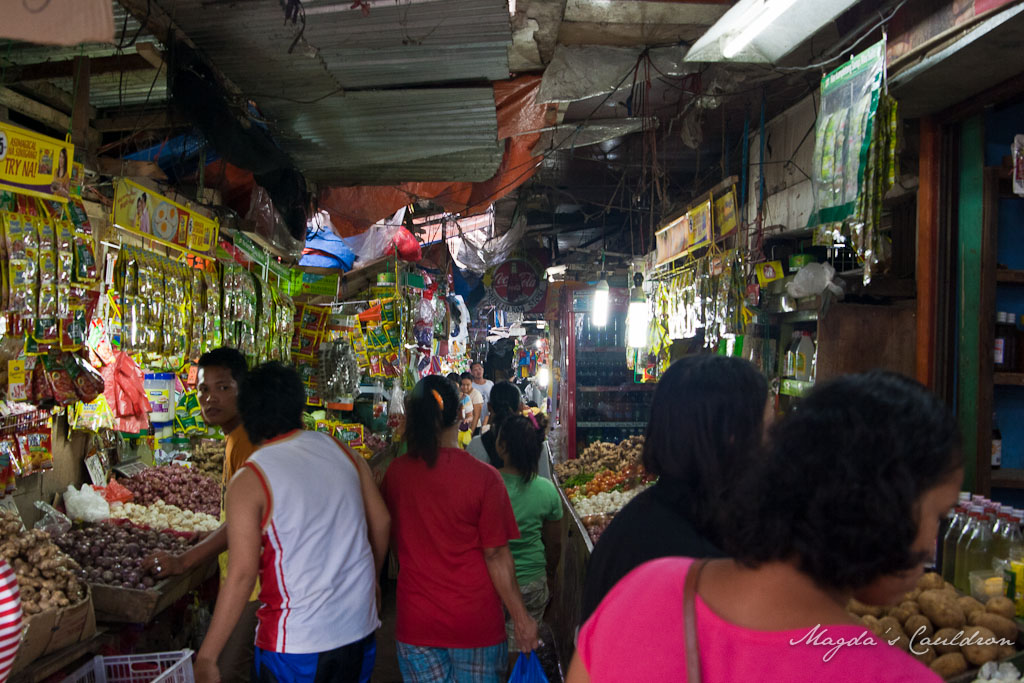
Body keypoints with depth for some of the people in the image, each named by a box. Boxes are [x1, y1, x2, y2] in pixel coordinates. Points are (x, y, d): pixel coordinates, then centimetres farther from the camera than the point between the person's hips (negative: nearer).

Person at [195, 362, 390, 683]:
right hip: (360, 625, 5)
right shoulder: (343, 452, 0)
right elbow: (381, 523, 6)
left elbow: (242, 574, -16)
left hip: (297, 641, -4)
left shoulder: (249, 481, -14)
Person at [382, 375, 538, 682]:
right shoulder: (483, 477, -17)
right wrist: (522, 618, -2)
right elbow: (496, 555, -13)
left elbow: (394, 541, 7)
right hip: (475, 623, -3)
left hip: (414, 622, 3)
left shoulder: (395, 473, -6)